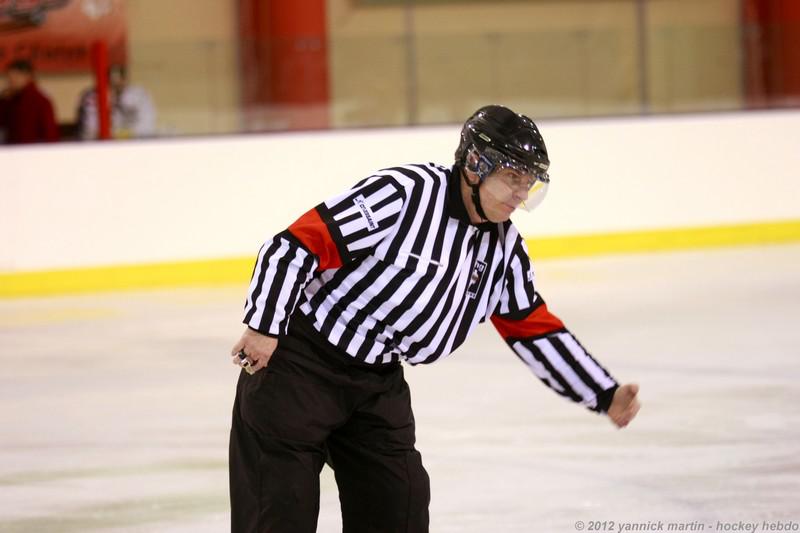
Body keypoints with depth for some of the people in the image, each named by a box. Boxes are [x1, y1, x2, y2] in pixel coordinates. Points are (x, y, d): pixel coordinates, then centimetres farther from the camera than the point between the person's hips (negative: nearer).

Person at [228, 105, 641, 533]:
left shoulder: (504, 247, 3)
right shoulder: (402, 194, -22)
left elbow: (535, 330, 10)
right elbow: (297, 244, -23)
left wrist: (606, 397, 5)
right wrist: (265, 327, -25)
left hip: (379, 383, 7)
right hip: (300, 358, -7)